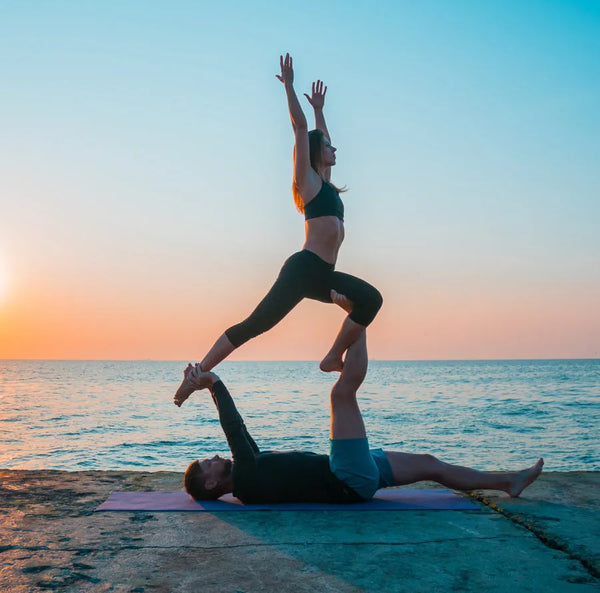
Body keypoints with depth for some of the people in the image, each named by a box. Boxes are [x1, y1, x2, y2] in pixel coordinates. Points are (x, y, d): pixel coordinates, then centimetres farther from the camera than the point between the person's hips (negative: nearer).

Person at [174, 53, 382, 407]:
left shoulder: (324, 183, 23)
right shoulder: (308, 179, 2)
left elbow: (320, 139, 38)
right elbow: (301, 128, -3)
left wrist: (319, 109, 44)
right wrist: (289, 86, 0)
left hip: (323, 275, 9)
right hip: (303, 269, -9)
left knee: (371, 299, 3)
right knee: (258, 323, -16)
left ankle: (335, 357, 1)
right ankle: (199, 372, -13)